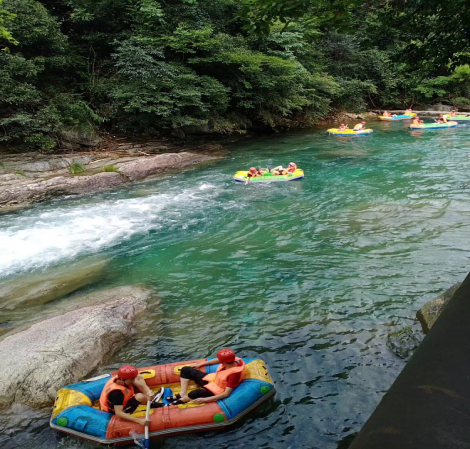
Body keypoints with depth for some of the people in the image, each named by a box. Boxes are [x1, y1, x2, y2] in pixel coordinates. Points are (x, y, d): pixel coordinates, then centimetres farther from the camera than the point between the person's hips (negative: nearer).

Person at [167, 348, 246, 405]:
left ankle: (183, 400, -2)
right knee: (185, 370, 8)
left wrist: (205, 399, -33)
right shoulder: (230, 359, -14)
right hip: (212, 379, 9)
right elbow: (218, 360, 9)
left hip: (217, 391, -9)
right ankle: (183, 394, 2)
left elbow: (226, 394, -32)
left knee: (193, 394, -35)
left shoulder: (234, 374, -35)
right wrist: (200, 364, 15)